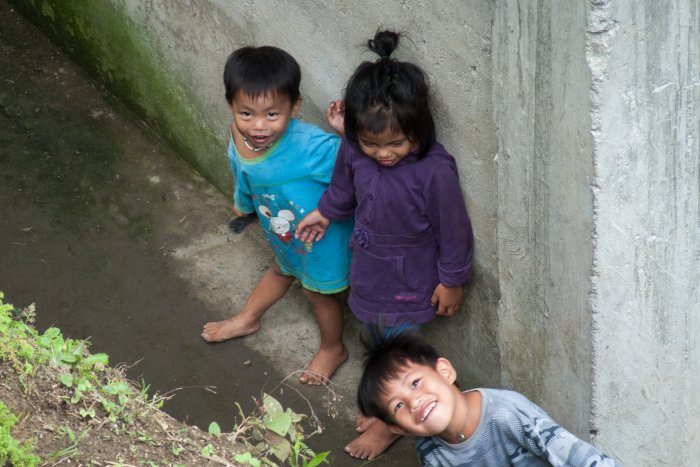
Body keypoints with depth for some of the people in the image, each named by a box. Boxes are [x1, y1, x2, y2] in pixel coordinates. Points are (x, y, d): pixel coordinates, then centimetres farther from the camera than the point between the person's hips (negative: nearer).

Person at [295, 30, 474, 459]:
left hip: (409, 286, -5)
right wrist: (326, 213, 24)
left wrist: (452, 281, -10)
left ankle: (391, 421, 37)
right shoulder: (354, 151, -17)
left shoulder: (434, 170, -33)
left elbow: (454, 229, -20)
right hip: (368, 274, 6)